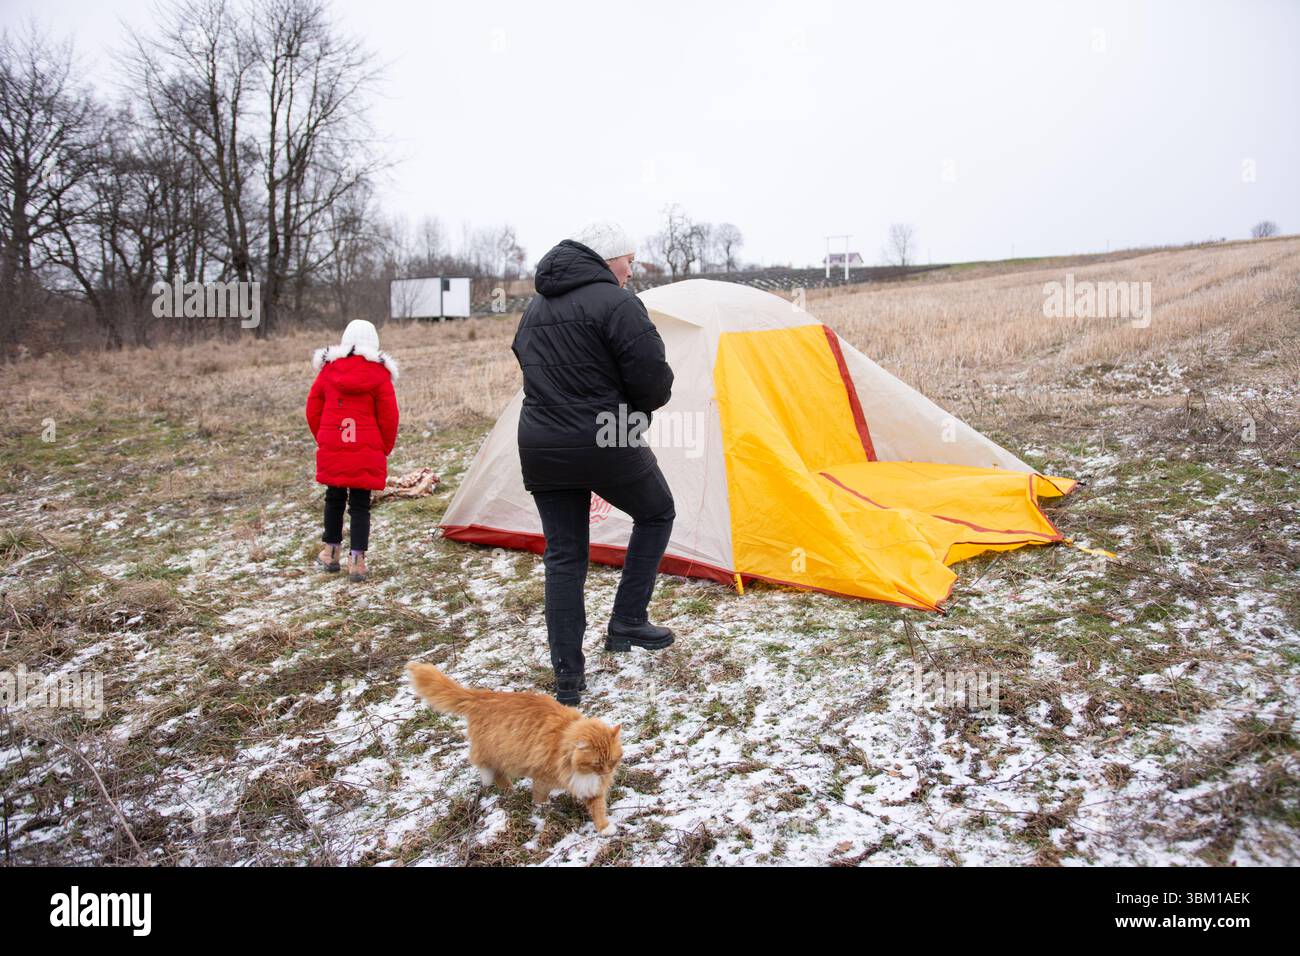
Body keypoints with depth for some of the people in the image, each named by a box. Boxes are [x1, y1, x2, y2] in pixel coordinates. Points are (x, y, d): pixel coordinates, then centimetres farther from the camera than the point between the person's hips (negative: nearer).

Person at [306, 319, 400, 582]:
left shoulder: (328, 368, 4)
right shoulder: (379, 373, -6)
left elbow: (313, 409, 9)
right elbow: (388, 416, -5)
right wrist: (385, 449, 8)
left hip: (331, 450, 3)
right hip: (367, 453, -3)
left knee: (334, 498, 19)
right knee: (360, 504, 3)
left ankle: (330, 553, 29)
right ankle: (357, 560, -2)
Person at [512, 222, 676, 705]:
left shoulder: (534, 310, 15)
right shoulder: (617, 304, -10)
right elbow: (652, 379, -14)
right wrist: (641, 405, 8)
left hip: (542, 448, 6)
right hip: (606, 445, -6)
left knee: (563, 556, 12)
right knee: (656, 514, 20)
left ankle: (567, 677, 13)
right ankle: (627, 622, 15)